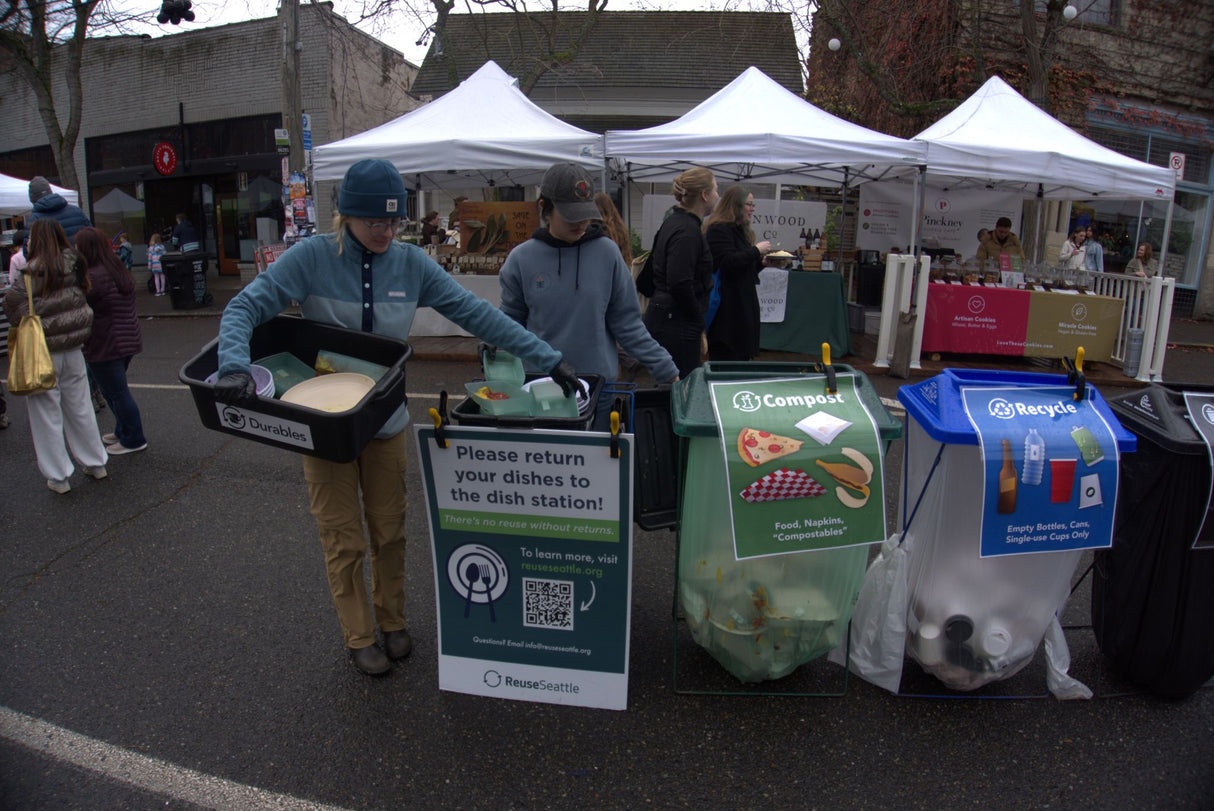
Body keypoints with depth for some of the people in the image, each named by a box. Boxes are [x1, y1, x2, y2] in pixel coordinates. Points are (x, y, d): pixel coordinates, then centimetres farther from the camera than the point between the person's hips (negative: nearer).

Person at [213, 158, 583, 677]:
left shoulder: (410, 263, -6)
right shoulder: (313, 258, -13)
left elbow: (477, 314, -9)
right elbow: (245, 307, -15)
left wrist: (549, 359, -13)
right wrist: (234, 366, -36)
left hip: (386, 421, 2)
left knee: (389, 531, 15)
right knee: (344, 540, 9)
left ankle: (392, 621, 38)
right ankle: (359, 638, 30)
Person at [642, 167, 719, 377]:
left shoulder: (674, 222, 14)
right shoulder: (687, 230, -16)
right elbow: (680, 285, -24)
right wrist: (699, 325, -11)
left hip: (663, 318, 10)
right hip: (677, 325, -10)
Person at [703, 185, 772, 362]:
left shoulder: (740, 231, 20)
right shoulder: (718, 230, -11)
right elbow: (727, 263, -22)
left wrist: (762, 262, 8)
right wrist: (756, 251, -14)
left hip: (743, 305, 10)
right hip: (727, 309, -10)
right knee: (725, 359, -7)